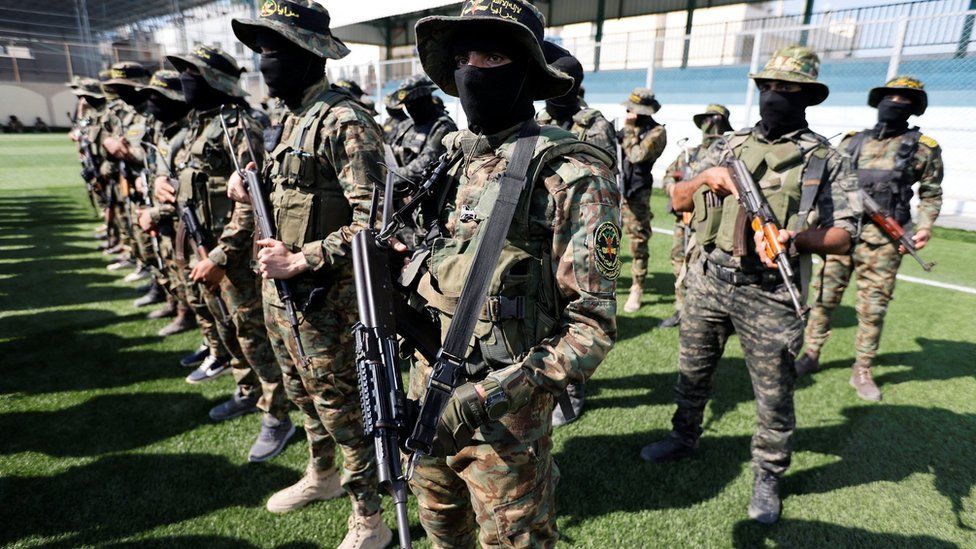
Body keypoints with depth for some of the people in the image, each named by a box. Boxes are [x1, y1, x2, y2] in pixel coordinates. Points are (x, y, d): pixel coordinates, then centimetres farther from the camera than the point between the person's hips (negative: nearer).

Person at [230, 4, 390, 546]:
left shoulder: (346, 123, -18)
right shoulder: (289, 122, 12)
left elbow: (373, 221, -25)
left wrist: (300, 260, -23)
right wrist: (251, 190, 5)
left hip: (326, 299, -9)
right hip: (280, 293, 9)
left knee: (343, 408, 4)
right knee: (306, 397, 24)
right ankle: (322, 476, 48)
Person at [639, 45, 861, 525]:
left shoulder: (826, 160, 0)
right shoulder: (728, 147, 9)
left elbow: (844, 236, -4)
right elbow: (678, 202, 10)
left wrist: (799, 237, -24)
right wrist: (704, 178, -10)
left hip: (769, 297, -3)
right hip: (708, 282, 4)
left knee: (774, 394, 8)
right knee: (692, 373, 17)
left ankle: (768, 477, 29)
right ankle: (684, 439, 40)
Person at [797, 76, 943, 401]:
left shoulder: (923, 148, 5)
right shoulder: (854, 142, 10)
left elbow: (931, 193, 9)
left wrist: (925, 225, -6)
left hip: (883, 241, -1)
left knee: (873, 308, 3)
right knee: (824, 298, 5)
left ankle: (862, 371, 16)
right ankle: (811, 355, 18)